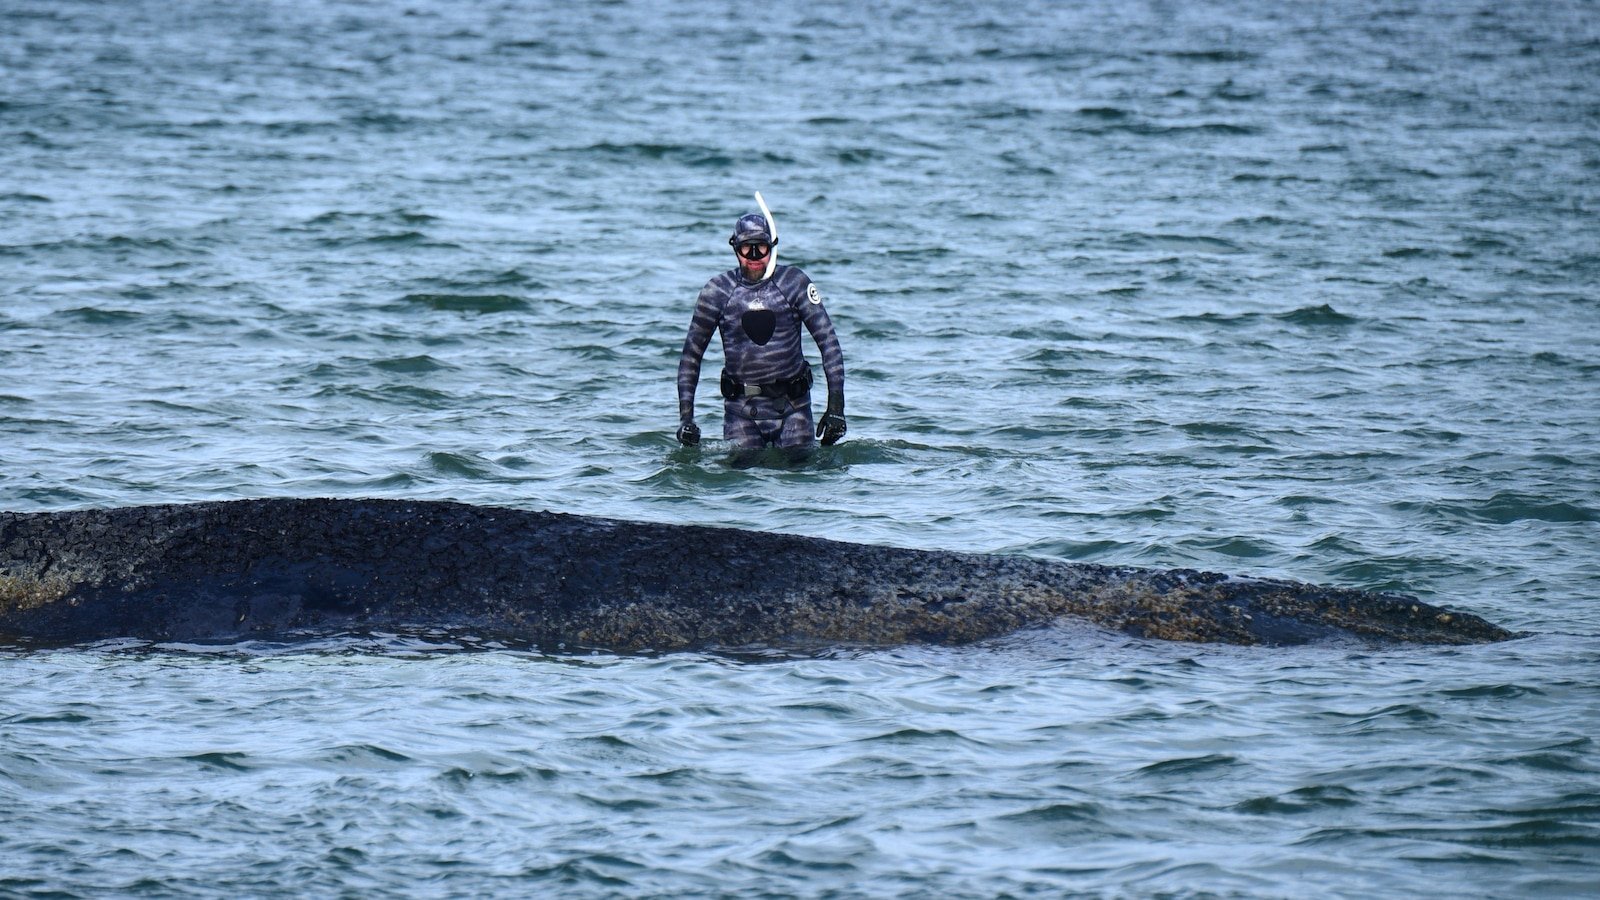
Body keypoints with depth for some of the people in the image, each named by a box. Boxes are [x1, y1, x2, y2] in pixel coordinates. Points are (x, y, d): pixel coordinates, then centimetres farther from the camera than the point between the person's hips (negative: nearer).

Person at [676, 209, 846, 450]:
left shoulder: (793, 283, -3)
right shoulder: (717, 292, -1)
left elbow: (829, 342, -3)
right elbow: (691, 354, 6)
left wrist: (836, 406, -10)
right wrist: (686, 416, -1)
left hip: (792, 406, 0)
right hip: (741, 410, 0)